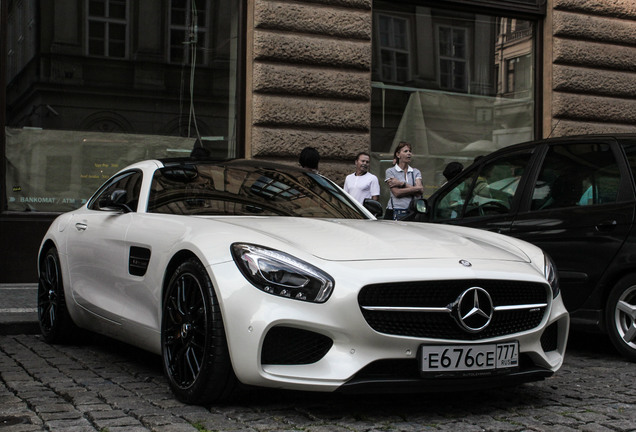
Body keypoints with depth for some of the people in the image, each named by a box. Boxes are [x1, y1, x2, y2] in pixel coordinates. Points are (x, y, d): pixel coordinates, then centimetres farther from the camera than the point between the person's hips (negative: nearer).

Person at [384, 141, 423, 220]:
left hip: (412, 212, 3)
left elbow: (419, 193, 0)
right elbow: (397, 193, -8)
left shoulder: (416, 172, 15)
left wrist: (402, 184, -5)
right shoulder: (390, 171, 5)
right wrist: (415, 188, -4)